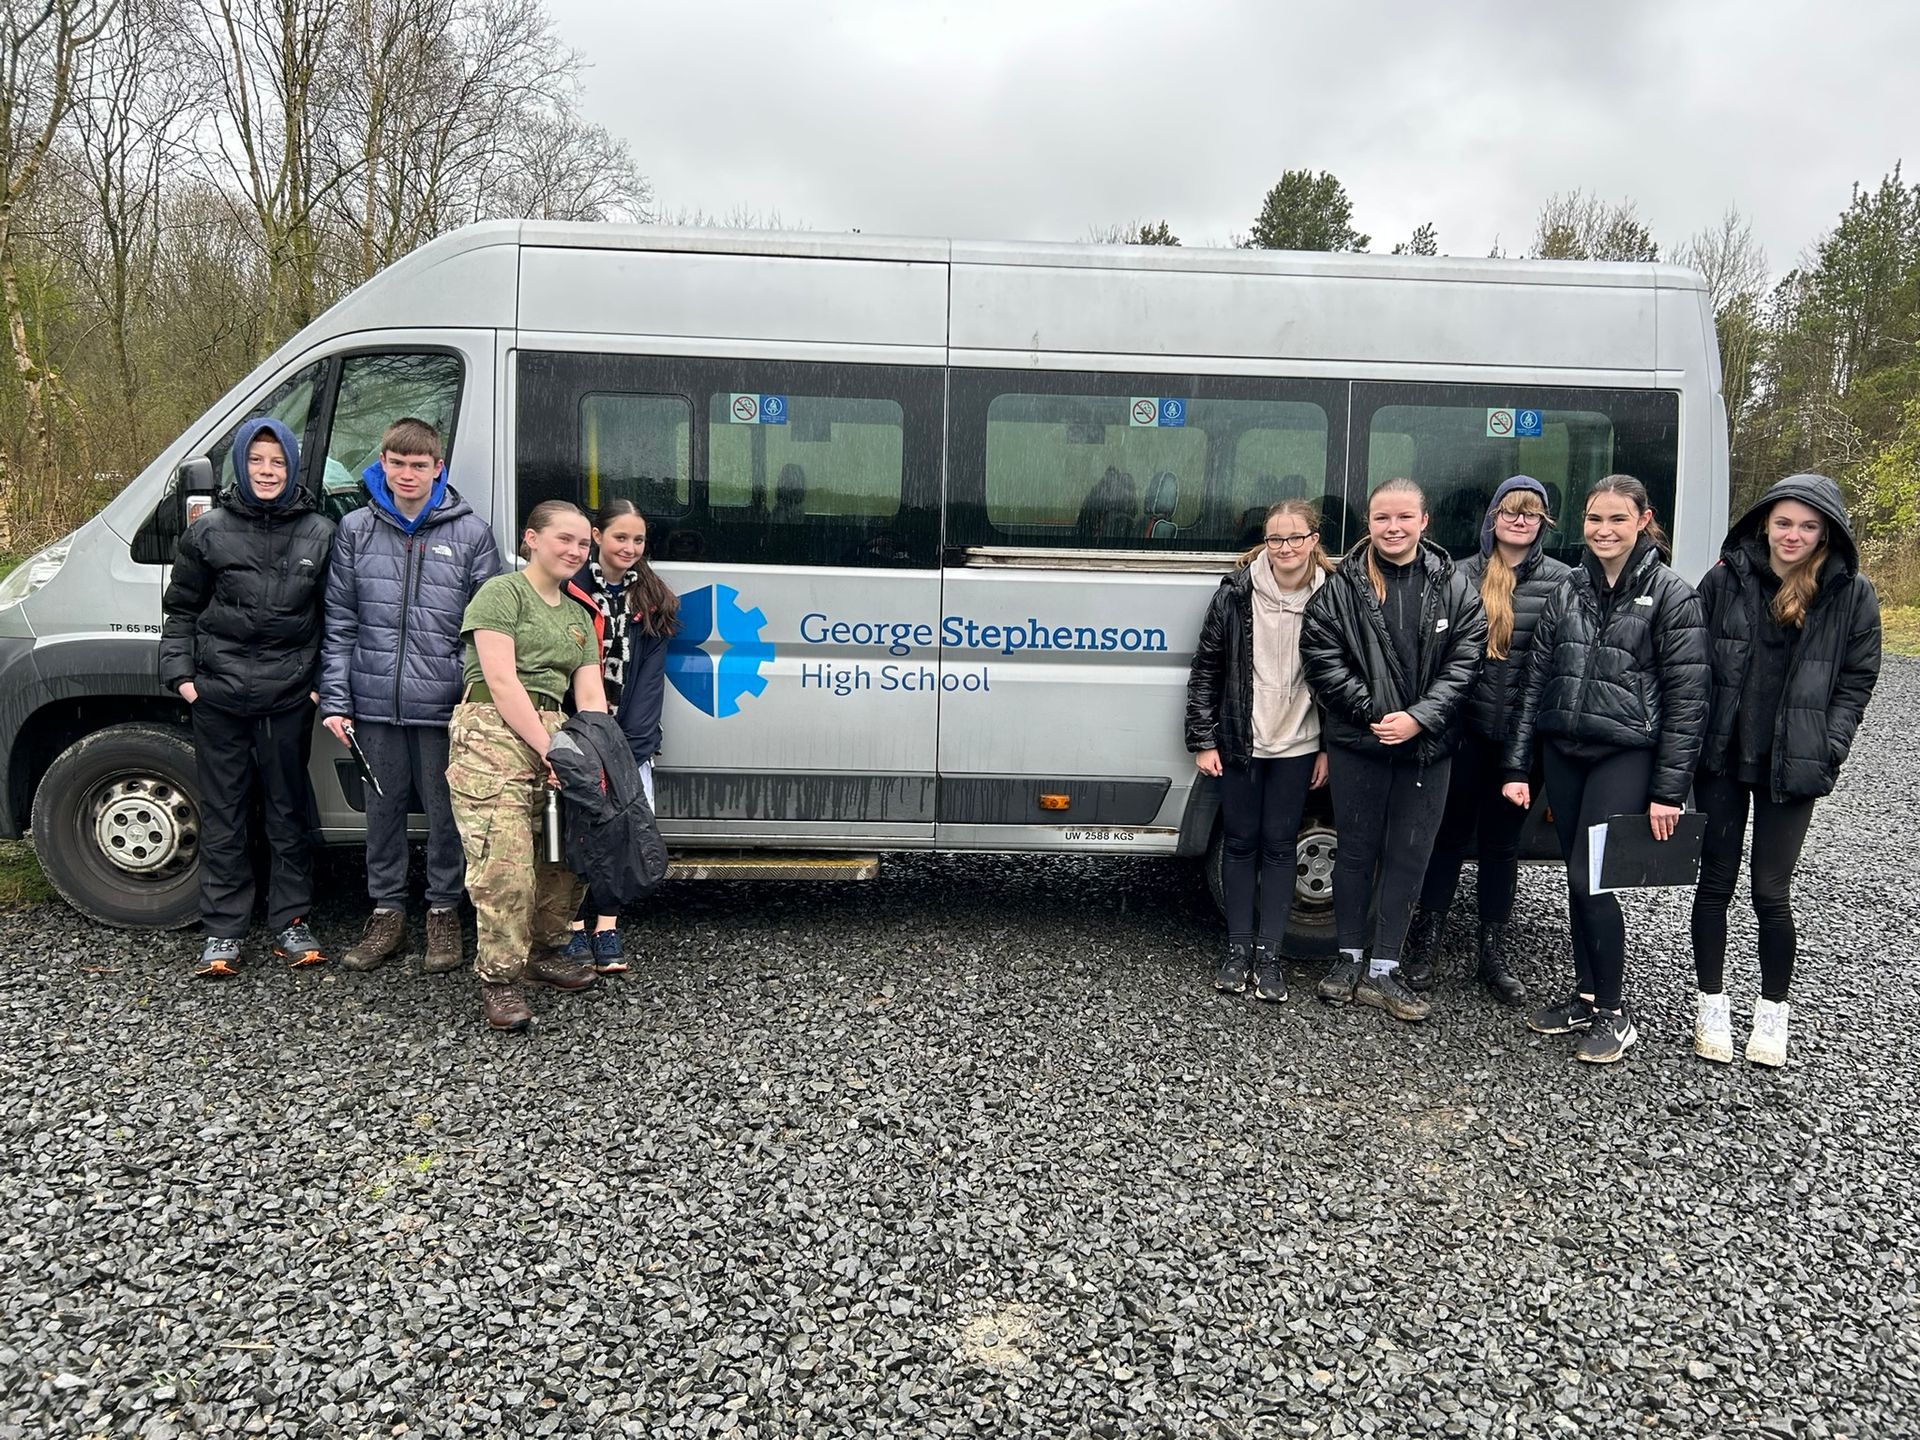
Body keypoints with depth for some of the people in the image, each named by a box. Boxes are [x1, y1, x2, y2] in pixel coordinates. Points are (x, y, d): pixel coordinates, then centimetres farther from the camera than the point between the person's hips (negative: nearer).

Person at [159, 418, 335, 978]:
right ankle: (222, 930, 15)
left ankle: (290, 921, 19)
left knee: (289, 810, 8)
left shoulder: (320, 534, 3)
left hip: (290, 696, 0)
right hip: (219, 694, 0)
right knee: (222, 813, 6)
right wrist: (179, 671, 0)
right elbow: (180, 608, 10)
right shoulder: (208, 532, 2)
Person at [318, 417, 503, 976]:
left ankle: (444, 910, 22)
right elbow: (339, 622, 8)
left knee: (444, 810, 6)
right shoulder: (355, 530, 7)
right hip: (375, 701, 2)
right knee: (384, 806, 11)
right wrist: (335, 699, 2)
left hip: (443, 703, -2)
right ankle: (387, 911, 25)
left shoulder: (471, 532, 1)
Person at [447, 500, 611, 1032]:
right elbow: (501, 681, -9)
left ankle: (544, 949, 23)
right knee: (505, 857, -16)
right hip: (492, 733, -7)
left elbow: (591, 696, 16)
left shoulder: (578, 618, 24)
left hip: (549, 734, 7)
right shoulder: (502, 592, 1)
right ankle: (499, 978, -7)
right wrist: (549, 749, -15)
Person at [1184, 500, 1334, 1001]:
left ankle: (1268, 954, 15)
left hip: (1297, 747, 0)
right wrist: (1203, 740, -4)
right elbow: (1206, 668, -1)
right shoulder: (1236, 593, -5)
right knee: (1241, 842, 9)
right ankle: (1238, 949, 20)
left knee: (1279, 846, 6)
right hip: (1239, 744, 0)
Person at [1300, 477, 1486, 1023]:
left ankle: (1382, 972, 17)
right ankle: (1350, 956, 25)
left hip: (1426, 748, 1)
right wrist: (1372, 711, -13)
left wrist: (1419, 717, -14)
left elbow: (1466, 661, -2)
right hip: (1357, 743, -1)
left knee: (1408, 858, 6)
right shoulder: (1343, 585, -2)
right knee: (1356, 851, 9)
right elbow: (1321, 656, -6)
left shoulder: (1453, 587, 2)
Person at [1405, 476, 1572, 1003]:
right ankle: (1425, 943, 20)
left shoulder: (1560, 580, 2)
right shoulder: (1463, 576, 2)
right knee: (1450, 835, 8)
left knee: (1502, 843, 12)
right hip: (1466, 728, 0)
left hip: (1521, 735, 0)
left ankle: (1492, 952, 24)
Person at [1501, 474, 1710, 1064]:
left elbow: (1686, 699, -7)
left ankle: (1613, 1014, 9)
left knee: (1592, 880, -8)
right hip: (1563, 753, 5)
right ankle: (1586, 998, 25)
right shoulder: (1569, 590, 9)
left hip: (1626, 756, -5)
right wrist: (1518, 766, 4)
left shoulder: (1671, 596, -5)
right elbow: (1536, 678, 9)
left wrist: (1669, 791, -11)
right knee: (1577, 879, 11)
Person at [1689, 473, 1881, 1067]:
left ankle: (1772, 1010, 24)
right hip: (1722, 758, 1)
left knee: (1771, 891, 4)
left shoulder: (1852, 593, -2)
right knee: (1715, 881, 8)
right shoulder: (1725, 579, -1)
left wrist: (1827, 750, -6)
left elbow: (1857, 679, 3)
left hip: (1792, 767, -1)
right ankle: (1711, 1005, 22)